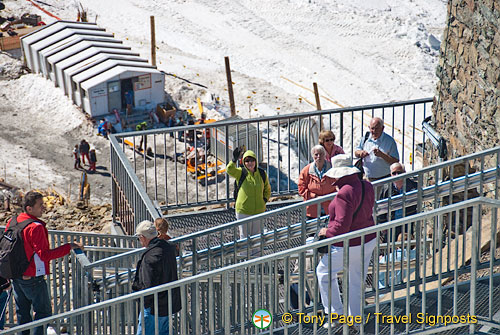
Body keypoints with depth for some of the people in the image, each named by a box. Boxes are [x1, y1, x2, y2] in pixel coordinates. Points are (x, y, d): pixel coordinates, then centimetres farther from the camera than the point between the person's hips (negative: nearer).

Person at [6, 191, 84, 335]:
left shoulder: (12, 222, 3)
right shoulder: (36, 227, -22)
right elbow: (45, 255, -25)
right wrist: (69, 247, -22)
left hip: (15, 277, 8)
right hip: (33, 278, -8)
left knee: (22, 313, 17)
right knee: (44, 311, 4)